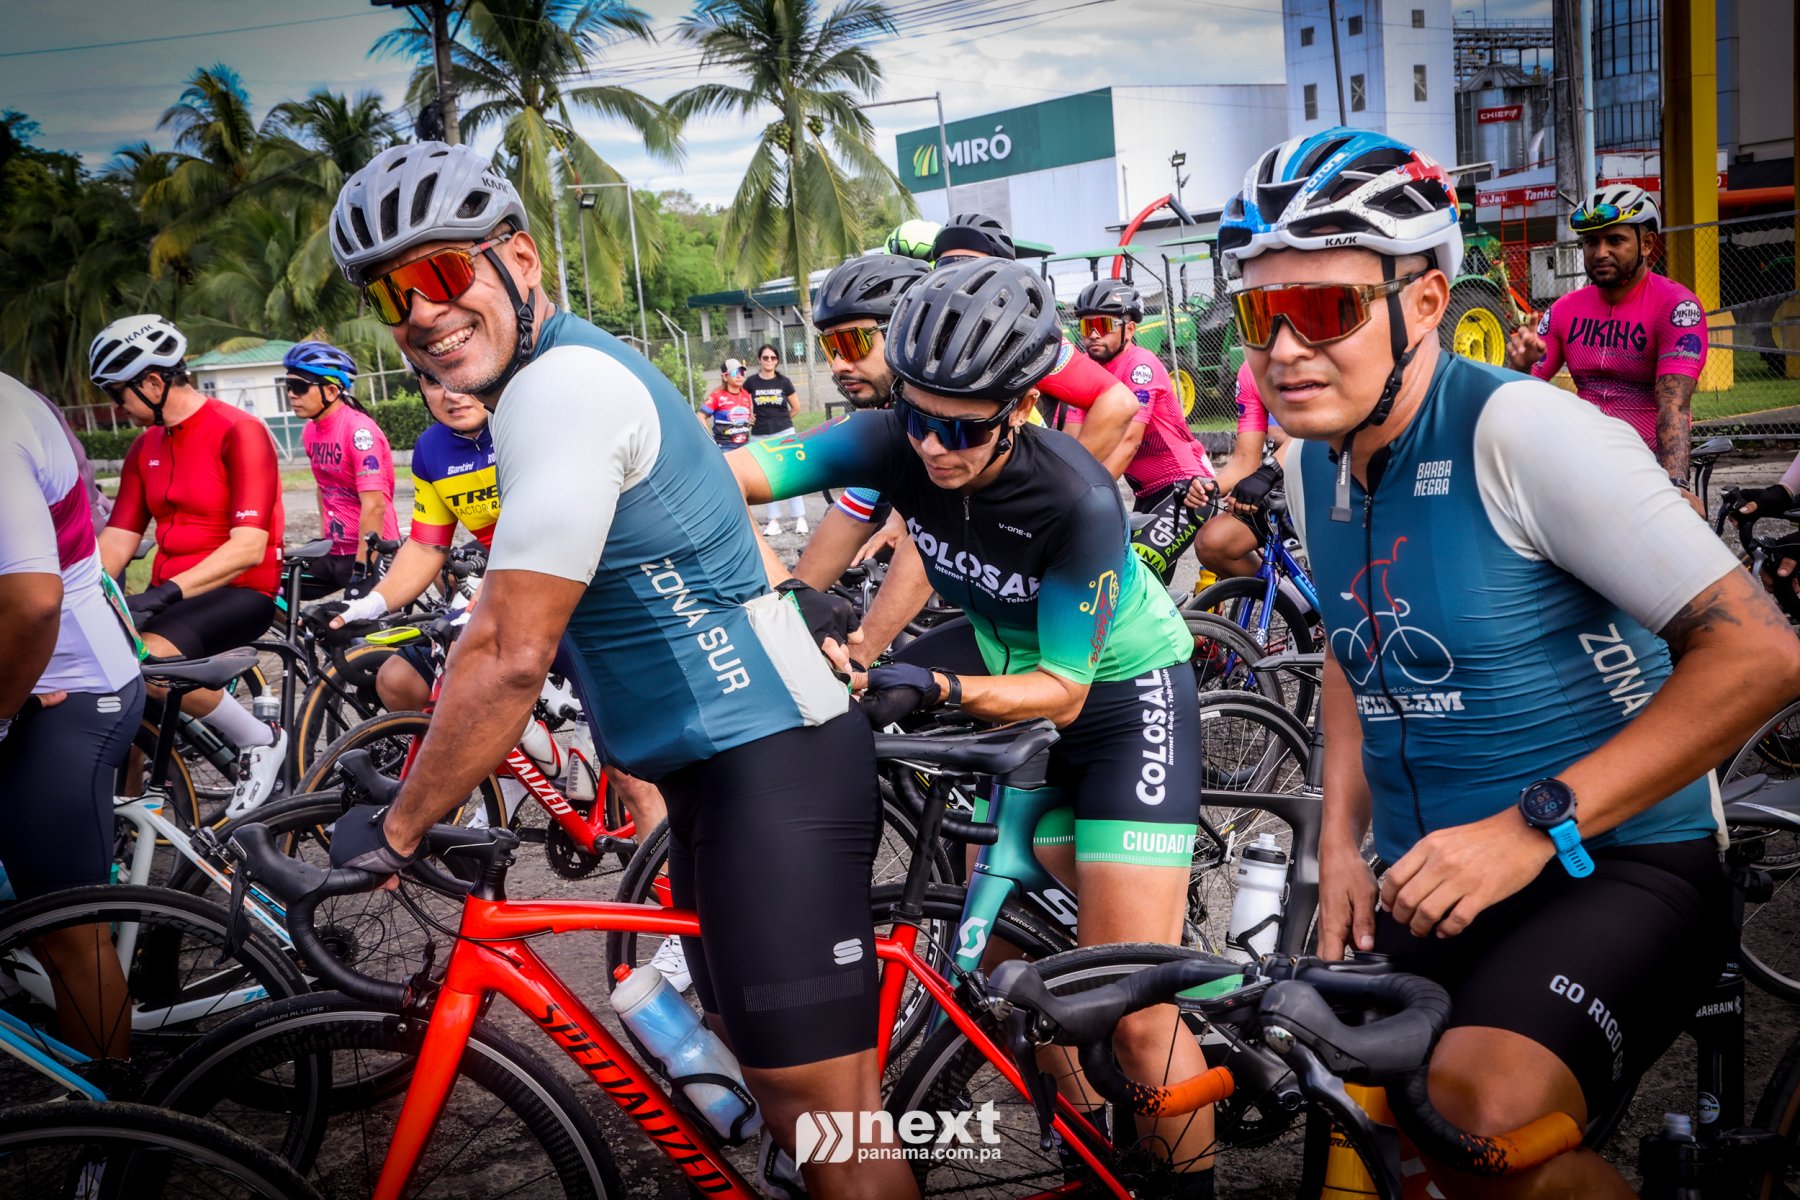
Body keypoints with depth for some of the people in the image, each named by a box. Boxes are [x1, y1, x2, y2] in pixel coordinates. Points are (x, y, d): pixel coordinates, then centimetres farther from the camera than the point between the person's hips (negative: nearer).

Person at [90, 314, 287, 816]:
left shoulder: (238, 432, -11)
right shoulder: (145, 448, 13)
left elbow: (249, 547, -20)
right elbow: (117, 541, 6)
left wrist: (166, 592, -30)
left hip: (240, 592, -7)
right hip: (166, 597, 7)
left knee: (148, 659, -33)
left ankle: (260, 740, -10)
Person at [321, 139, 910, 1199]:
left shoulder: (560, 385, -18)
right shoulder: (575, 369, 14)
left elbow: (511, 658, -22)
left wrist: (396, 829, -11)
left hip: (769, 769, -11)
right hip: (729, 763, 11)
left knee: (820, 1106, -6)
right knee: (768, 1056, 19)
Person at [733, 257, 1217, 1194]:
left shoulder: (1077, 499, -31)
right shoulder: (898, 442, -19)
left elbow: (1063, 692, -27)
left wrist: (936, 690, -41)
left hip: (1123, 692, -5)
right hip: (1009, 679, 6)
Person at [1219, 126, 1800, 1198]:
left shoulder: (1517, 429, -18)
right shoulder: (1313, 467, 5)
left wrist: (1536, 826, -24)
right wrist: (1342, 843, 8)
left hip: (1614, 869, -7)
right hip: (1430, 894, 7)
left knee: (1480, 1112, -32)